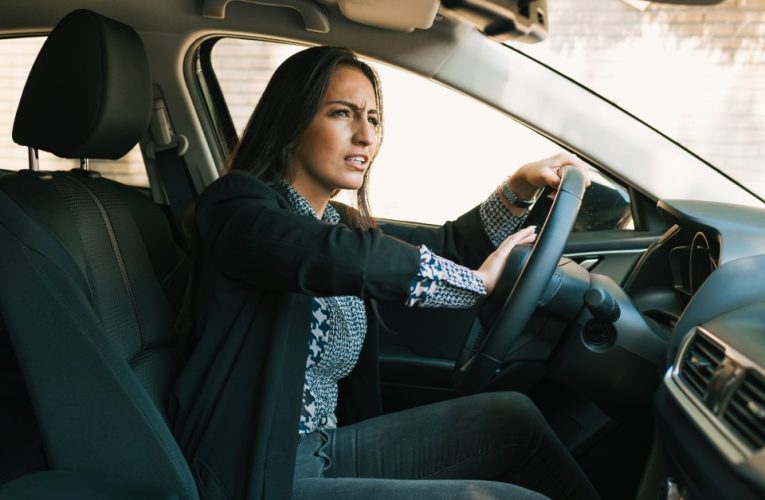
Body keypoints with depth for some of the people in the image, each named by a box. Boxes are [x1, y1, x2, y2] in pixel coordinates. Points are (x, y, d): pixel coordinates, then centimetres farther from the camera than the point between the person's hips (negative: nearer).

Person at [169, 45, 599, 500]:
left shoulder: (344, 224, 10)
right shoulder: (236, 204, -13)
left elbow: (446, 246, 14)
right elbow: (331, 257, -33)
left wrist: (520, 186, -2)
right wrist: (478, 281, -24)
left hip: (325, 450, 8)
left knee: (513, 417, 3)